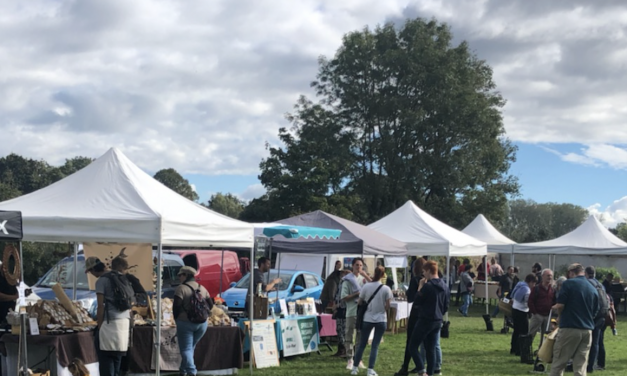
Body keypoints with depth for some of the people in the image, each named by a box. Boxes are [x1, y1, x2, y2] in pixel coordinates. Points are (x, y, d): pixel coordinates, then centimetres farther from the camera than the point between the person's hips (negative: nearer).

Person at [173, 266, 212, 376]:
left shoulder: (181, 288, -9)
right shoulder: (202, 288, 10)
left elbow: (176, 306, -14)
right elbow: (210, 305, 10)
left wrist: (176, 319, 1)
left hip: (185, 323, -6)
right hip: (202, 323, 6)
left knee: (186, 349, -2)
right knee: (191, 347, 19)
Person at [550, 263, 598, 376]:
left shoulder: (568, 283, -4)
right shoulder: (593, 289, 12)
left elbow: (560, 305, -11)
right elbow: (594, 312, 16)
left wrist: (557, 310, 10)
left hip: (569, 328, -5)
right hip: (587, 330, 5)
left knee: (558, 364, 4)